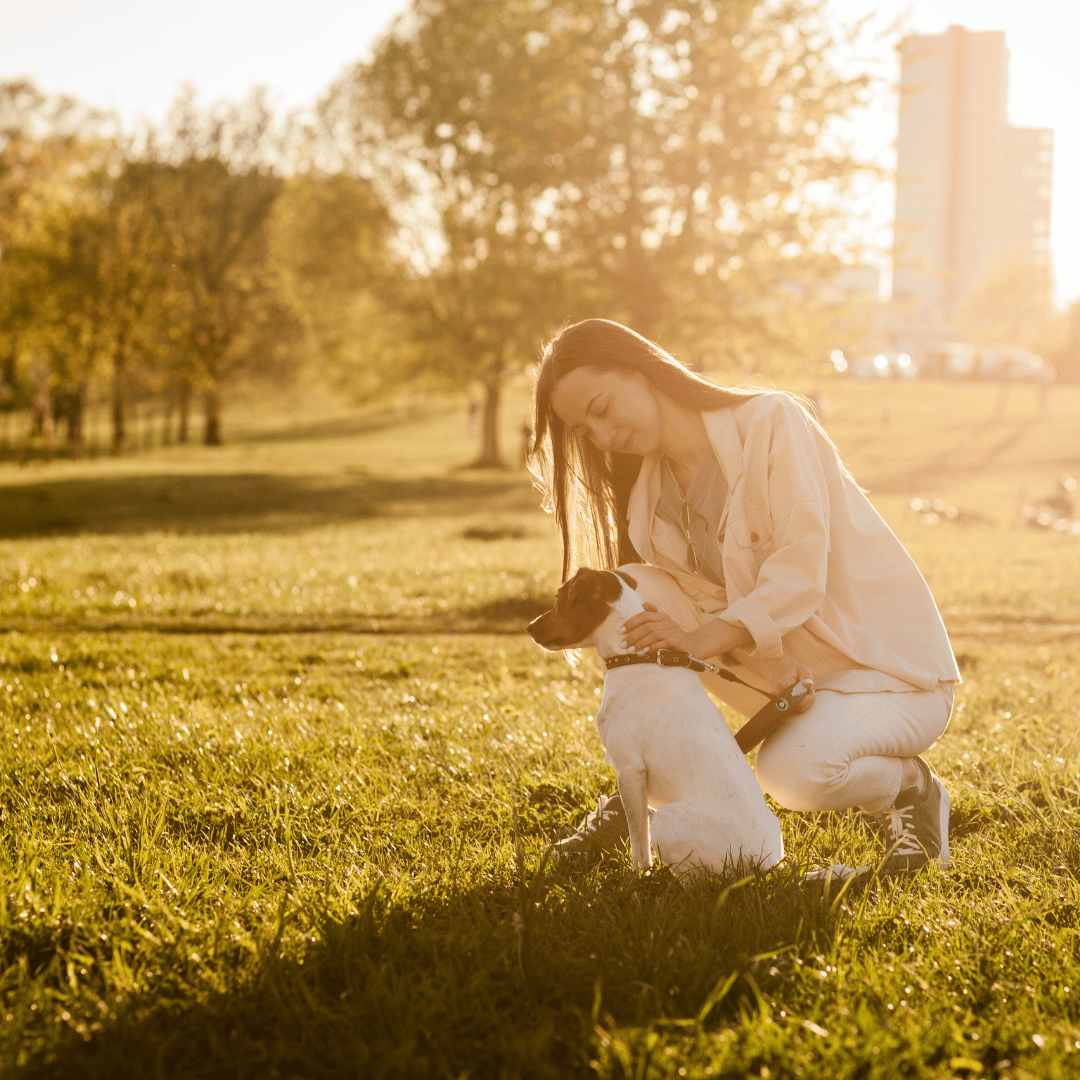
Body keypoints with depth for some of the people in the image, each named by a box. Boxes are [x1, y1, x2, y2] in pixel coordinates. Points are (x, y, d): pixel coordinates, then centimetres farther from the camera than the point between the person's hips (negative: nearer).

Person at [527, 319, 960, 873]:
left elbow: (801, 571, -24)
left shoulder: (769, 421, -16)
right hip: (784, 671, 6)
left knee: (791, 771, -35)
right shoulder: (652, 497, 3)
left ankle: (910, 788, -2)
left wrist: (705, 638, -36)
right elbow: (716, 602, -4)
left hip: (895, 671, -6)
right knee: (633, 592, -13)